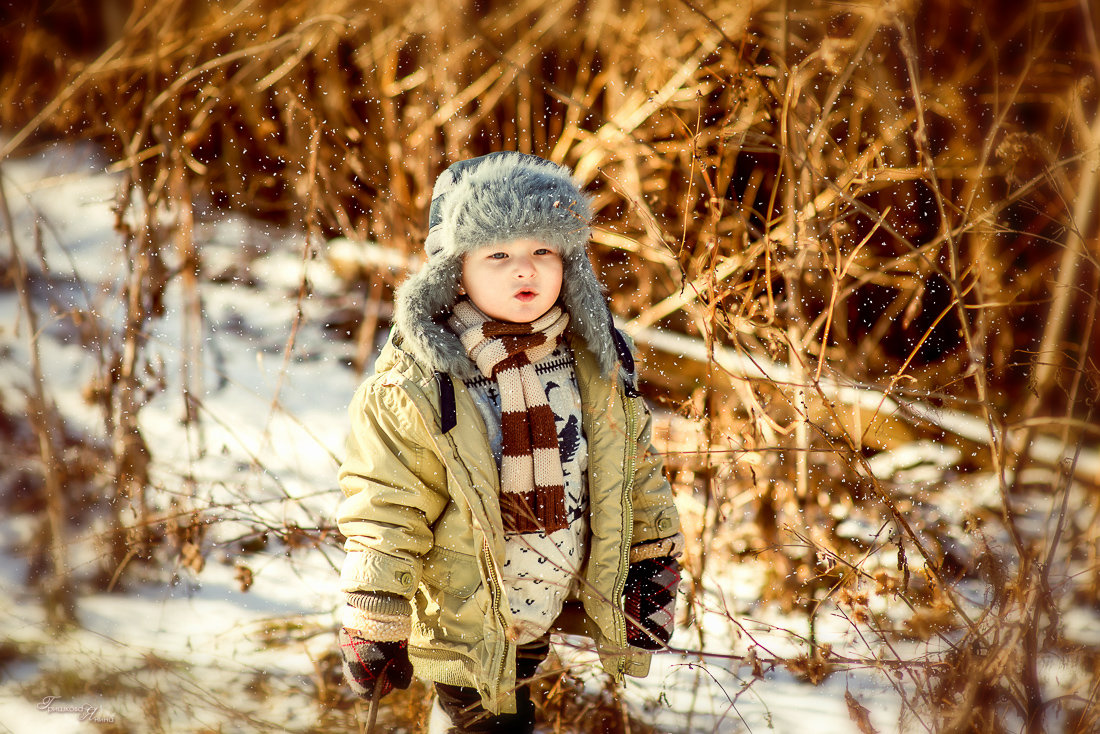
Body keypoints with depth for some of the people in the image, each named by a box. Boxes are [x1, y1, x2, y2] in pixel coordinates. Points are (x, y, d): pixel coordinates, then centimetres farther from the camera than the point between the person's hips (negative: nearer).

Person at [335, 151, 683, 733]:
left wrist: (654, 564, 11)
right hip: (467, 615, -4)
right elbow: (385, 511, -15)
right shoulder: (415, 382, -20)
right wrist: (375, 627, -12)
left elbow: (635, 466, 8)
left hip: (560, 603, 4)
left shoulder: (595, 360, -5)